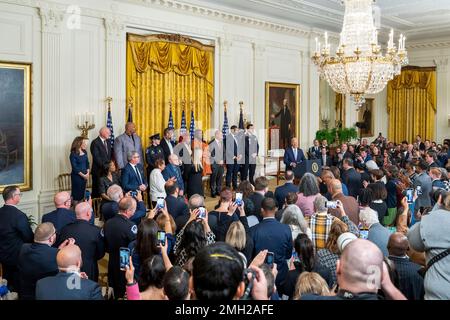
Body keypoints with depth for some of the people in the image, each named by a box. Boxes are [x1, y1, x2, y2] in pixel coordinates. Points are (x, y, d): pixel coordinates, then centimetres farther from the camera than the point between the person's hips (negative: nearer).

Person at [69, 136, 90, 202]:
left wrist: (87, 173, -2)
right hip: (76, 176, -6)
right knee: (76, 193, 3)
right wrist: (83, 175, -15)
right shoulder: (73, 154, -13)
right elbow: (74, 167, -15)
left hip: (84, 176, 6)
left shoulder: (84, 152, 6)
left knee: (82, 193, 11)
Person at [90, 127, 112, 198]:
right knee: (97, 190, 0)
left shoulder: (108, 141, 14)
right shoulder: (95, 142, -10)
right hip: (98, 170, -6)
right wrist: (104, 166, -18)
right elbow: (96, 157, -16)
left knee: (106, 189, 3)